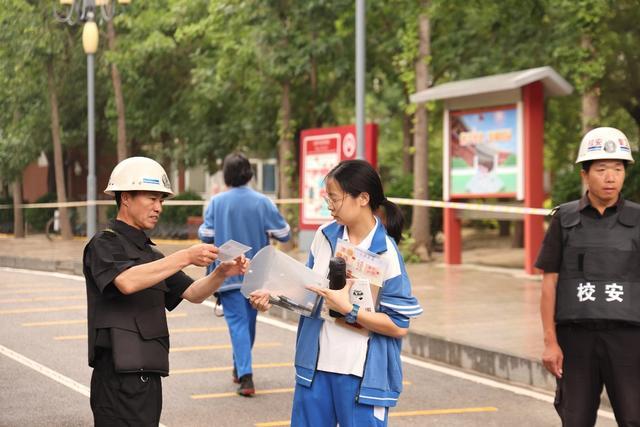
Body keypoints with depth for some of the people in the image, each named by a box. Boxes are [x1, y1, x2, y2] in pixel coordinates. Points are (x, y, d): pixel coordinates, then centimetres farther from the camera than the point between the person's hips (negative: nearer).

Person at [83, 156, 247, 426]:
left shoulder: (149, 252, 20)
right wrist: (186, 257, -26)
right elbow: (127, 282, -26)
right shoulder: (105, 244, -6)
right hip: (119, 380, -8)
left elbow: (193, 293, 16)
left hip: (148, 378, 8)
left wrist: (221, 273, -3)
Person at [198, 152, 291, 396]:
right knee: (249, 320, 19)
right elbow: (283, 234, -6)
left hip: (228, 274, -2)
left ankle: (245, 376, -16)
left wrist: (202, 228, 14)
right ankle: (240, 368, 35)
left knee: (238, 323, -3)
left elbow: (206, 235, -8)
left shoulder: (217, 202, -9)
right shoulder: (262, 202, -6)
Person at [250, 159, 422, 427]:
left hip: (362, 373, -5)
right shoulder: (325, 236, 3)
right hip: (316, 364, 5)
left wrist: (348, 309, -21)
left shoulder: (385, 252, -13)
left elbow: (399, 326, -14)